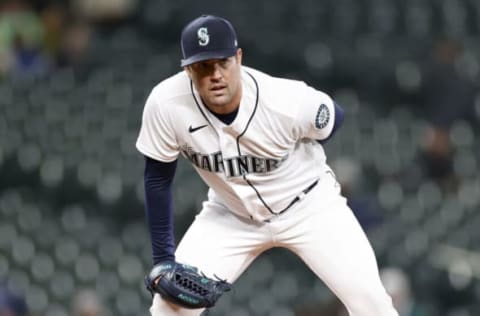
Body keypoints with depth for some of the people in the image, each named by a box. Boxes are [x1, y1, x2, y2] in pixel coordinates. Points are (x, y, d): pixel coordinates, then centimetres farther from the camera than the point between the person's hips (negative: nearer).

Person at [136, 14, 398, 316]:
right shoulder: (165, 105, -27)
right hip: (232, 213, 2)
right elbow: (158, 179, -12)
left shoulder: (290, 102, -31)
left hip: (308, 204, -2)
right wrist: (164, 260, -13)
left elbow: (334, 118, -6)